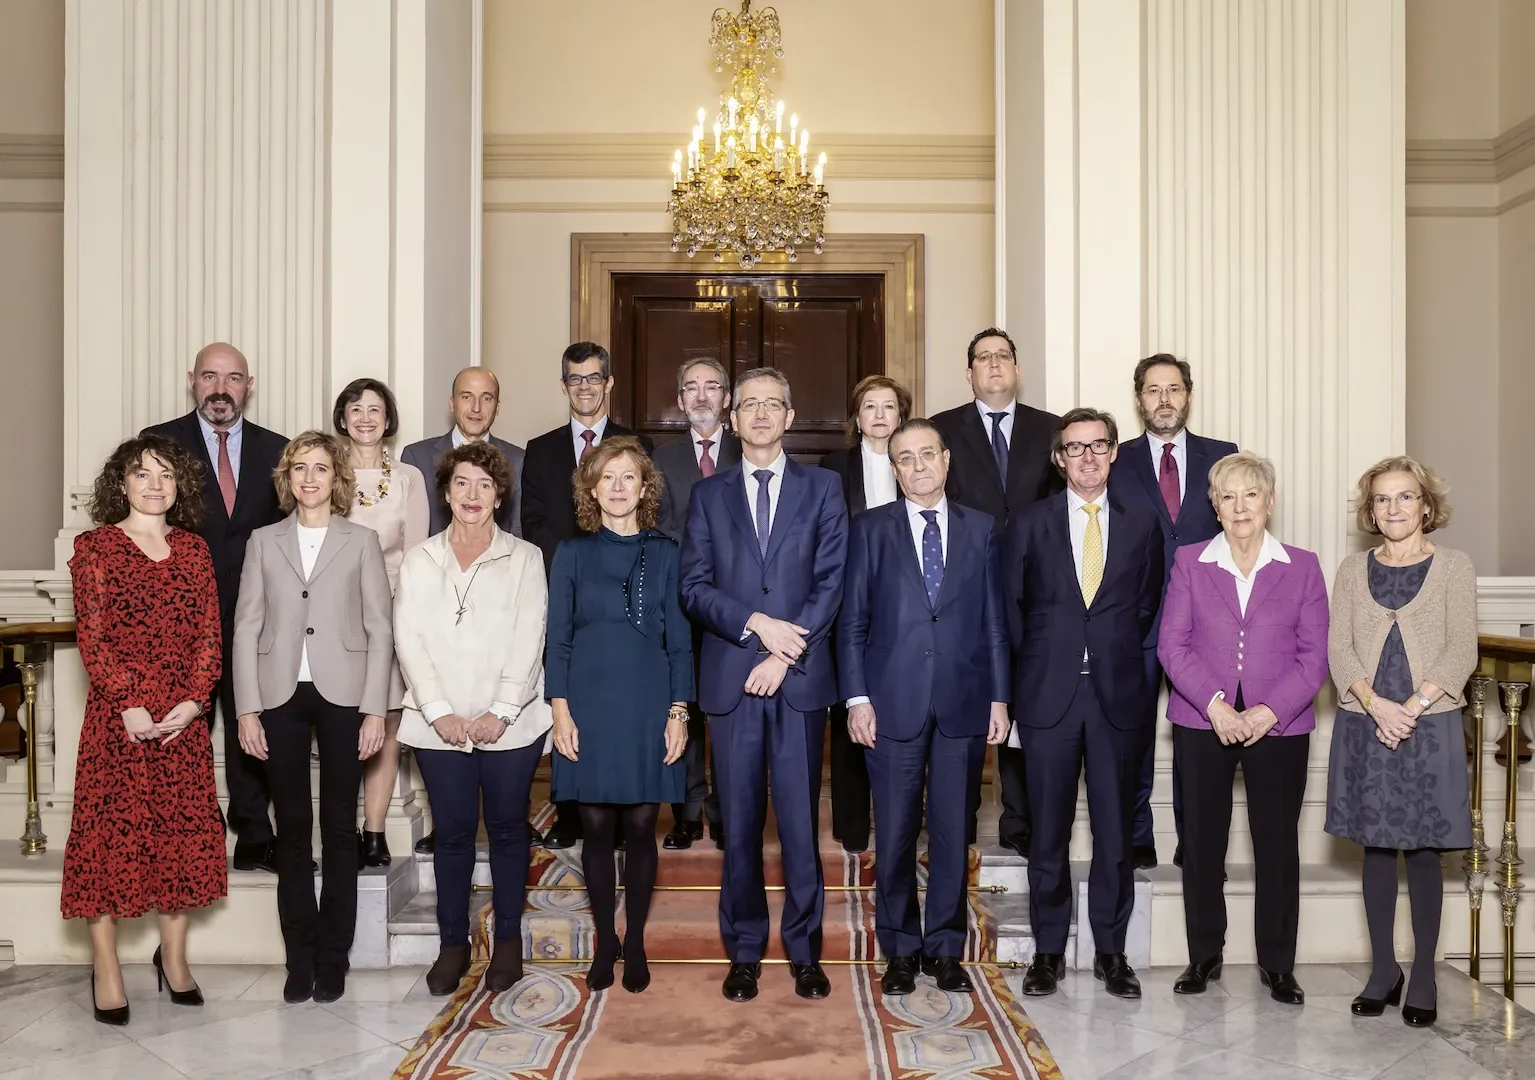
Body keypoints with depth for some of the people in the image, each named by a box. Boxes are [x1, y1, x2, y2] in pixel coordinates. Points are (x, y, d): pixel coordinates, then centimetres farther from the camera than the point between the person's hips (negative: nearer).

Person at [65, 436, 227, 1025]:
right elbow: (92, 635, -5)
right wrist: (130, 704, -14)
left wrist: (193, 700, -7)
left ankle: (173, 955, 20)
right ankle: (106, 970, 8)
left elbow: (210, 633, 6)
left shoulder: (193, 548, 11)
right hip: (117, 712, -3)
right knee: (110, 829, -2)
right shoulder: (95, 546, 1)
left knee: (183, 829, 6)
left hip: (184, 716, 3)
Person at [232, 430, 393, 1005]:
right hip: (282, 697, 1)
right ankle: (300, 957, 14)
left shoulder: (361, 541, 5)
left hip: (342, 695, -1)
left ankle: (333, 957, 12)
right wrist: (248, 709, -2)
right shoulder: (264, 542, 10)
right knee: (292, 828, 5)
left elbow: (380, 629, 2)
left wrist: (375, 710, -5)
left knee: (339, 827, 3)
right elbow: (246, 628, 6)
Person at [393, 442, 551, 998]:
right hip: (440, 723, 1)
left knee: (507, 828, 5)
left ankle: (508, 940, 18)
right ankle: (453, 943, 15)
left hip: (509, 722, -1)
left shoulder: (525, 559, 4)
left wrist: (501, 712, -12)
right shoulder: (419, 561, 9)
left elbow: (529, 641, -3)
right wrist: (439, 712, -9)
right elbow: (408, 640, 1)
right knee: (452, 832, 4)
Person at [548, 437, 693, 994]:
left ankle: (635, 943, 17)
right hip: (589, 703, 0)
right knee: (596, 827, 4)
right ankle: (604, 942, 18)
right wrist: (560, 710, -4)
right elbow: (558, 636, 5)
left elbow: (679, 638, 6)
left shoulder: (665, 553, 7)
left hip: (648, 705, 0)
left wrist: (678, 711, -2)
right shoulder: (573, 552, 7)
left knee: (640, 826, 3)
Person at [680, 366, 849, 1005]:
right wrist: (757, 625, -12)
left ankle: (804, 951, 14)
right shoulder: (709, 495, 12)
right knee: (739, 824, 5)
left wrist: (785, 655, -9)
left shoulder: (822, 490, 9)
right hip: (731, 680, 1)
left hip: (800, 678, -1)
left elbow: (831, 582, 0)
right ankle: (744, 952, 17)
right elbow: (694, 587, 3)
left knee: (800, 821, 2)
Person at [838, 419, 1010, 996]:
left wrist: (999, 698, 3)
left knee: (953, 831, 7)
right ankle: (900, 951, 17)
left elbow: (994, 621, 8)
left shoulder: (980, 529, 10)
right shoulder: (870, 529, 5)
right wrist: (857, 697, -5)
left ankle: (945, 949, 20)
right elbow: (852, 620, 3)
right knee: (895, 834, 4)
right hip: (894, 703, -1)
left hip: (964, 703, 1)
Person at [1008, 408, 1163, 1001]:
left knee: (1115, 830, 6)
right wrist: (1032, 671, 5)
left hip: (1118, 695, 1)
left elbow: (1148, 609, 10)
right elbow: (1012, 608, 8)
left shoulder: (1142, 525, 8)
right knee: (1048, 831, 5)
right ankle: (1048, 950, 17)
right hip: (1048, 695, -1)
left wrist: (1129, 671, 4)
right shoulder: (1030, 524, 5)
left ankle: (1111, 951, 18)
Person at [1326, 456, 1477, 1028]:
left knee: (1423, 849, 2)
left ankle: (1423, 975, 12)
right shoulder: (1353, 570, 8)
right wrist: (1376, 704, -13)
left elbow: (1461, 652, -4)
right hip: (1364, 725, 2)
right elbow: (1338, 649, 2)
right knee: (1375, 846, 7)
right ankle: (1383, 969, 18)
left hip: (1429, 725, -2)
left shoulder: (1454, 567, 2)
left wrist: (1412, 708, -15)